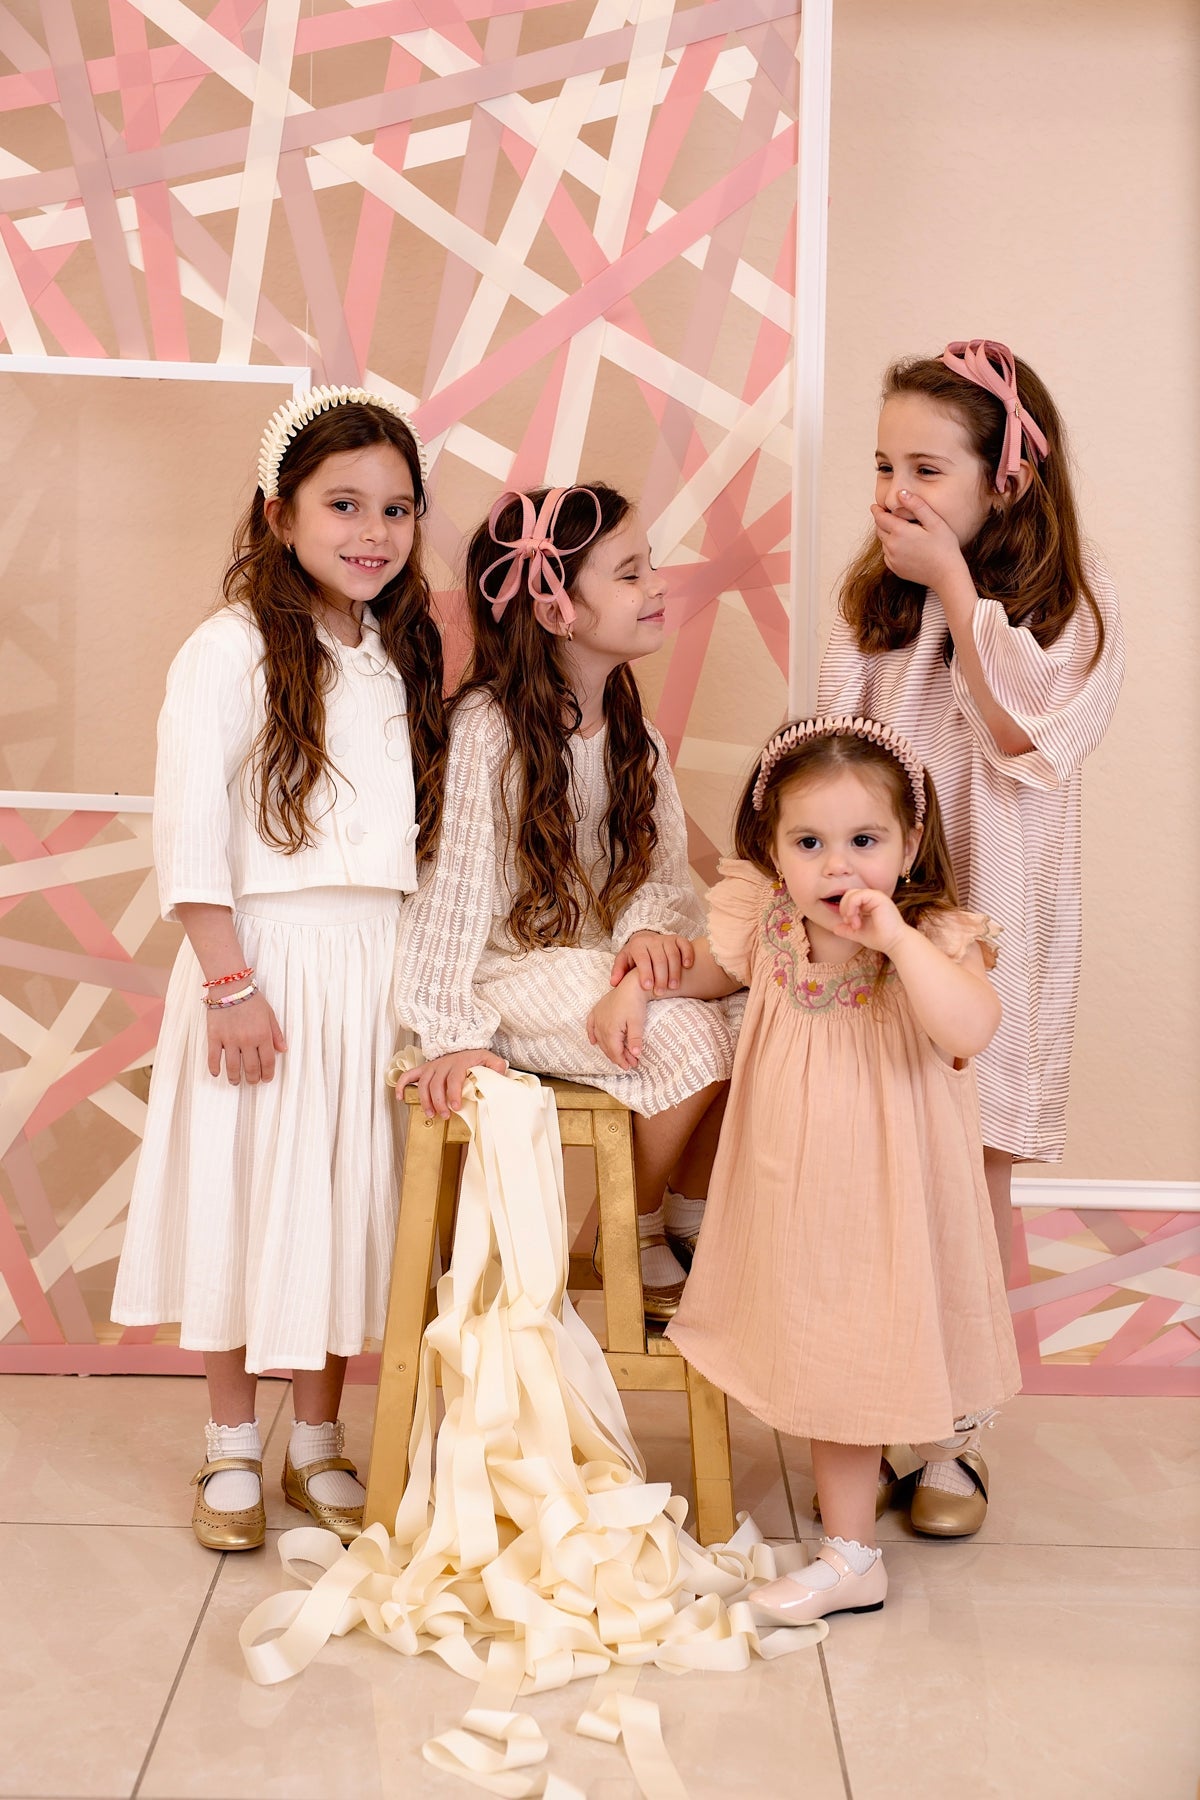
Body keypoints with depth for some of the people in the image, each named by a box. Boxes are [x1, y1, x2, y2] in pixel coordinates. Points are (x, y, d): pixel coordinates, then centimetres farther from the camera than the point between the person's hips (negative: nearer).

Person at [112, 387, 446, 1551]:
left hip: (377, 963, 5)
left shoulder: (407, 659, 10)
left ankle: (319, 1444, 27)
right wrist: (229, 979, -16)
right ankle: (232, 1451, 23)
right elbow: (187, 826, -12)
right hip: (264, 956, -5)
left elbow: (429, 829, 12)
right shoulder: (231, 648, -9)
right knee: (243, 1192, 5)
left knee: (348, 1196, 11)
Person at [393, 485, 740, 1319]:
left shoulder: (632, 732, 8)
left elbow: (663, 861, 5)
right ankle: (632, 1241, -2)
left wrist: (649, 924, -19)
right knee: (688, 1041, -27)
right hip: (516, 967, -7)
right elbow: (457, 881, -18)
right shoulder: (487, 727, -15)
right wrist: (458, 1034, -22)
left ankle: (691, 1220, 5)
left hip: (604, 958, 7)